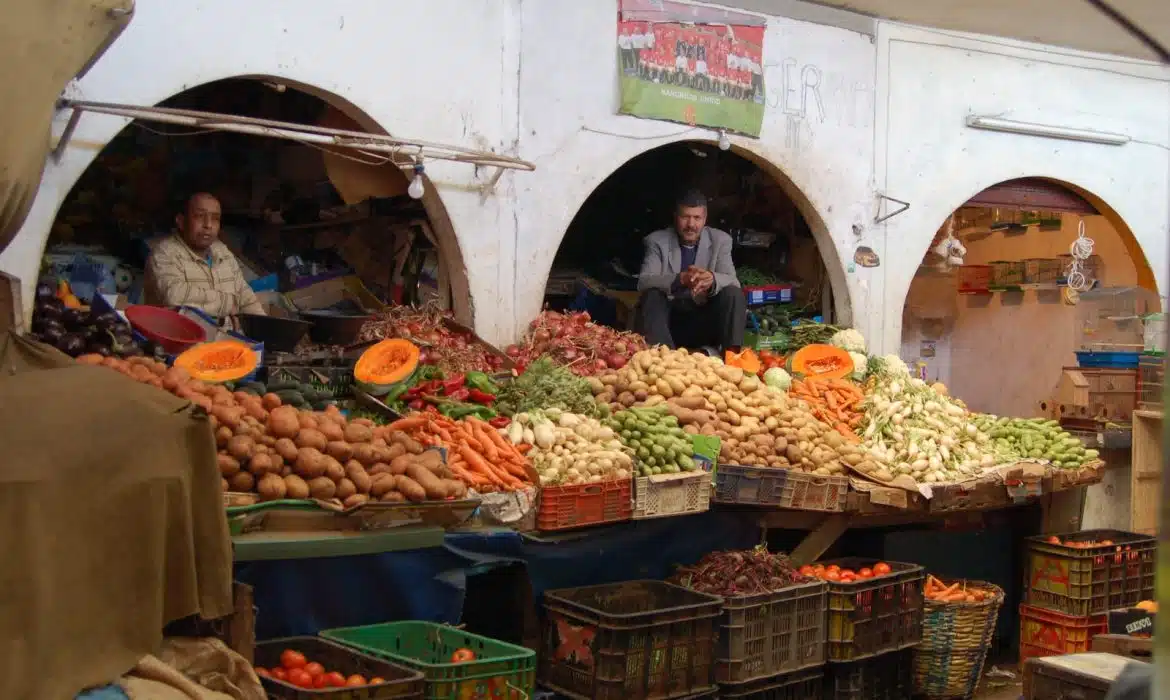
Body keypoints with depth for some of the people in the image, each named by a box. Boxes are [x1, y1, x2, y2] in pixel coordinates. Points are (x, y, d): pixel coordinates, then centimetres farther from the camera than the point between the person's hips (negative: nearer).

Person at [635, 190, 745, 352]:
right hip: (669, 319, -1)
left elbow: (733, 282, -10)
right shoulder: (657, 241, -3)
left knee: (734, 294, -21)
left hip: (704, 322, 1)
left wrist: (712, 279, -36)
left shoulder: (720, 240, 2)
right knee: (652, 296, -29)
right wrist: (680, 279, -37)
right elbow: (643, 282, -18)